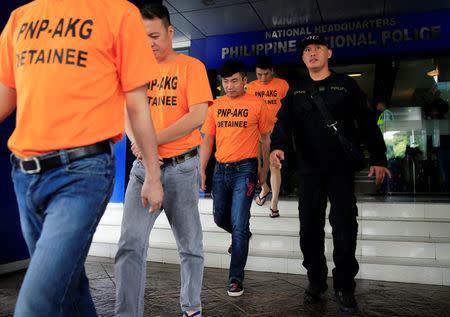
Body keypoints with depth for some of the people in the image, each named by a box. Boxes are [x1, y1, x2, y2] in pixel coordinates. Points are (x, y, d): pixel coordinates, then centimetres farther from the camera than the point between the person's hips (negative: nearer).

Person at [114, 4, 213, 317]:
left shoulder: (191, 66, -1)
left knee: (190, 245, 8)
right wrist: (136, 140, -7)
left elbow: (198, 116, -13)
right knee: (131, 243, -5)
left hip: (181, 168, -3)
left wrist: (153, 140, -16)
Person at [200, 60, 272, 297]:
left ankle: (236, 278, 4)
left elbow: (265, 137, 6)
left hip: (245, 168, -4)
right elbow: (207, 140, 10)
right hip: (220, 169, 5)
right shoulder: (216, 106, 8)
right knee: (220, 218, 16)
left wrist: (264, 168, 4)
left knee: (239, 224, -7)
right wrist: (202, 171, 4)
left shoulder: (256, 104, -1)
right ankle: (241, 237, 48)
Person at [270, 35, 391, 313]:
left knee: (344, 227, -2)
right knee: (310, 228, 6)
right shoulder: (296, 91, 12)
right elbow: (284, 121, -3)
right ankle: (316, 281, 23)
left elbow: (367, 122, 7)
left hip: (342, 169, -2)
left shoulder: (346, 85, 8)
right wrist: (277, 146, -24)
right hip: (308, 170, 2)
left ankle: (344, 287, 14)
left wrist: (378, 158, 0)